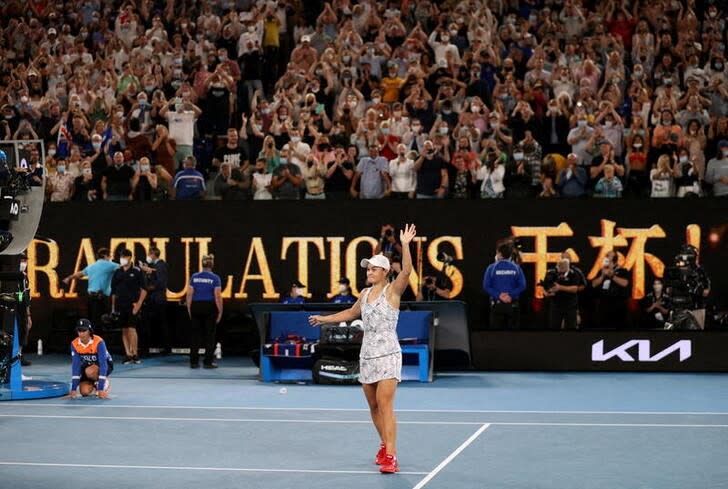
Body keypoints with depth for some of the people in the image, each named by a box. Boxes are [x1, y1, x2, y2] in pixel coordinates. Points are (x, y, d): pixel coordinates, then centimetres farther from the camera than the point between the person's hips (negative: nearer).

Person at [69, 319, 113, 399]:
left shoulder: (98, 342, -31)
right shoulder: (74, 344, -18)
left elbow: (103, 364, -33)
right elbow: (75, 365, -18)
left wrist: (100, 389, -39)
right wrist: (73, 389, -26)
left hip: (106, 365, -4)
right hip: (87, 366, 4)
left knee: (89, 371, -37)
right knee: (85, 392, -17)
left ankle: (105, 382, -7)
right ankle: (93, 384, 18)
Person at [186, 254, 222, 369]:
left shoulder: (194, 277, 2)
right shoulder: (215, 278, -7)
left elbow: (189, 294, 1)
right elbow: (218, 296, -12)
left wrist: (189, 310, 8)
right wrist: (220, 312, -5)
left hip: (196, 307, 3)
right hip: (210, 307, -3)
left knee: (195, 335, 8)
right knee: (209, 335, 5)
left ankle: (194, 362, 9)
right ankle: (208, 362, 5)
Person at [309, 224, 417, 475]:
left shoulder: (392, 291, -6)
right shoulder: (365, 294, 12)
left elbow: (406, 271, -24)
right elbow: (351, 313, 31)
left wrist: (405, 245, -35)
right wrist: (325, 319, 35)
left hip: (388, 355, -7)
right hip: (367, 356, 7)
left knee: (385, 404, -16)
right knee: (373, 406, 11)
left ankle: (390, 457, -19)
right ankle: (385, 446, 29)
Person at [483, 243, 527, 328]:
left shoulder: (492, 268, -3)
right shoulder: (516, 268, 1)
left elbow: (486, 286, -9)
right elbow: (522, 286, -7)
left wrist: (498, 295, -11)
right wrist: (511, 295, -11)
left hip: (497, 305, -1)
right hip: (512, 305, 1)